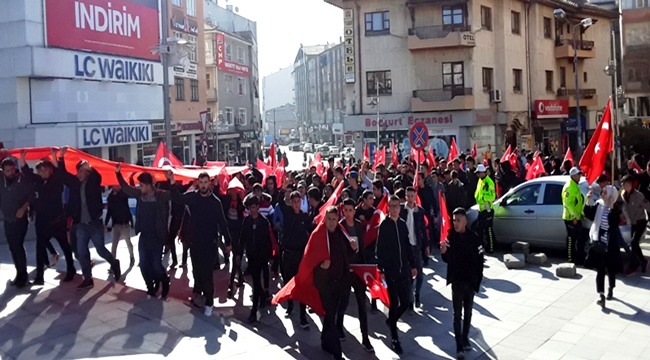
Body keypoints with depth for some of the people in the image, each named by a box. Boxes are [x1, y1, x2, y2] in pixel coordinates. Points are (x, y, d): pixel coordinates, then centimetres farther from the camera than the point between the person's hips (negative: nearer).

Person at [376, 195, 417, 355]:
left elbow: (407, 246, 14)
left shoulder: (403, 224, 8)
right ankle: (394, 339, 14)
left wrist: (413, 265, 11)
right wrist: (381, 270, -14)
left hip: (404, 270, 5)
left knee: (406, 301, 7)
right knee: (394, 303, 1)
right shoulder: (384, 225, -7)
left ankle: (391, 321, 35)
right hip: (390, 270, -5)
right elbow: (379, 250, -10)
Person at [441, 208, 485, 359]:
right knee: (457, 314, 0)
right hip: (456, 282, 0)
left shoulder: (474, 238, -11)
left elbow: (480, 261, -6)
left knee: (468, 312, 14)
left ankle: (465, 339, 30)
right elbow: (447, 259, 1)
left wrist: (477, 281, -8)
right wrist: (444, 252, -21)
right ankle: (459, 347, 2)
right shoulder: (451, 237, -6)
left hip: (470, 282, 0)